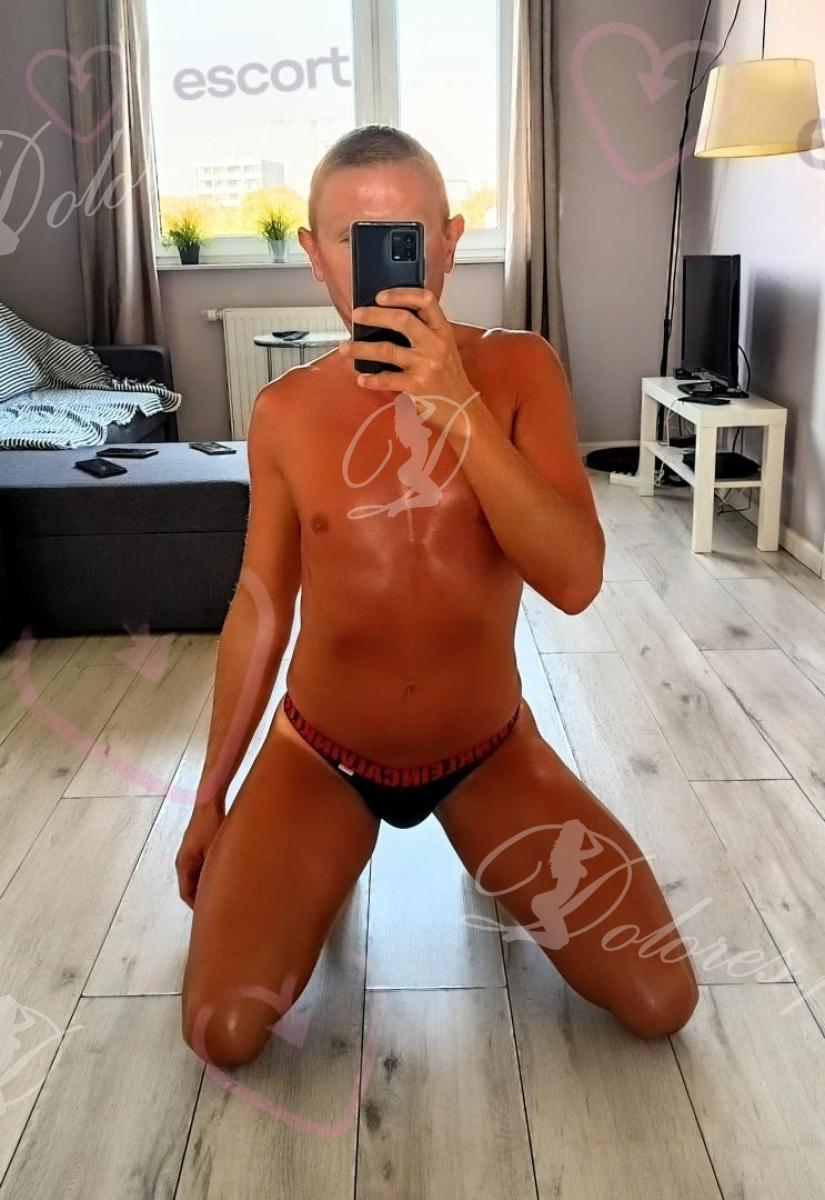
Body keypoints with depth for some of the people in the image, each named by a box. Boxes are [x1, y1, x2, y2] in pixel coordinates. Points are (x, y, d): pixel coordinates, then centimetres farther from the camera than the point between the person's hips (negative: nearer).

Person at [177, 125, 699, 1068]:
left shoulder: (519, 369, -12)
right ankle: (326, 868, 19)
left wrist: (459, 406, -34)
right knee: (223, 1033, -11)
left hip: (489, 752, 0)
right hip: (320, 757, 1)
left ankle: (486, 846, 22)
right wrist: (210, 798, 8)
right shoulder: (283, 412, -8)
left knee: (661, 1003, -2)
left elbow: (575, 581, -23)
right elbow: (258, 610, 1)